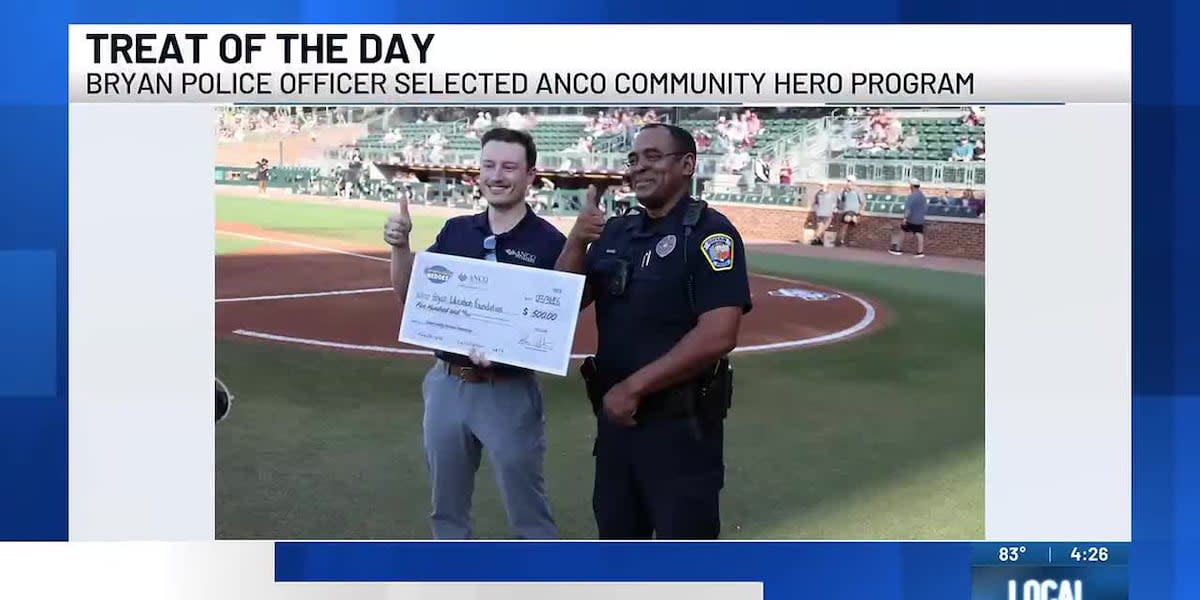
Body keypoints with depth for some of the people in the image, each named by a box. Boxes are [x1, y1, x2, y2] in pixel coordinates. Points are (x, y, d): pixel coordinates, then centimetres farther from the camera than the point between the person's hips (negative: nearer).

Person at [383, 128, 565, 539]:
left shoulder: (549, 243, -10)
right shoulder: (455, 231, 5)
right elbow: (410, 295, 8)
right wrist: (400, 247, -10)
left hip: (510, 393, -5)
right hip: (446, 384, 5)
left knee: (528, 516, 5)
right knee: (446, 509, 18)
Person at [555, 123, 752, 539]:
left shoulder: (710, 233, -12)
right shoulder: (615, 232, 10)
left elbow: (717, 336, -22)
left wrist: (634, 386, -17)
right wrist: (576, 241, -12)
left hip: (681, 423, -7)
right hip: (616, 415, 7)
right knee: (617, 541, 19)